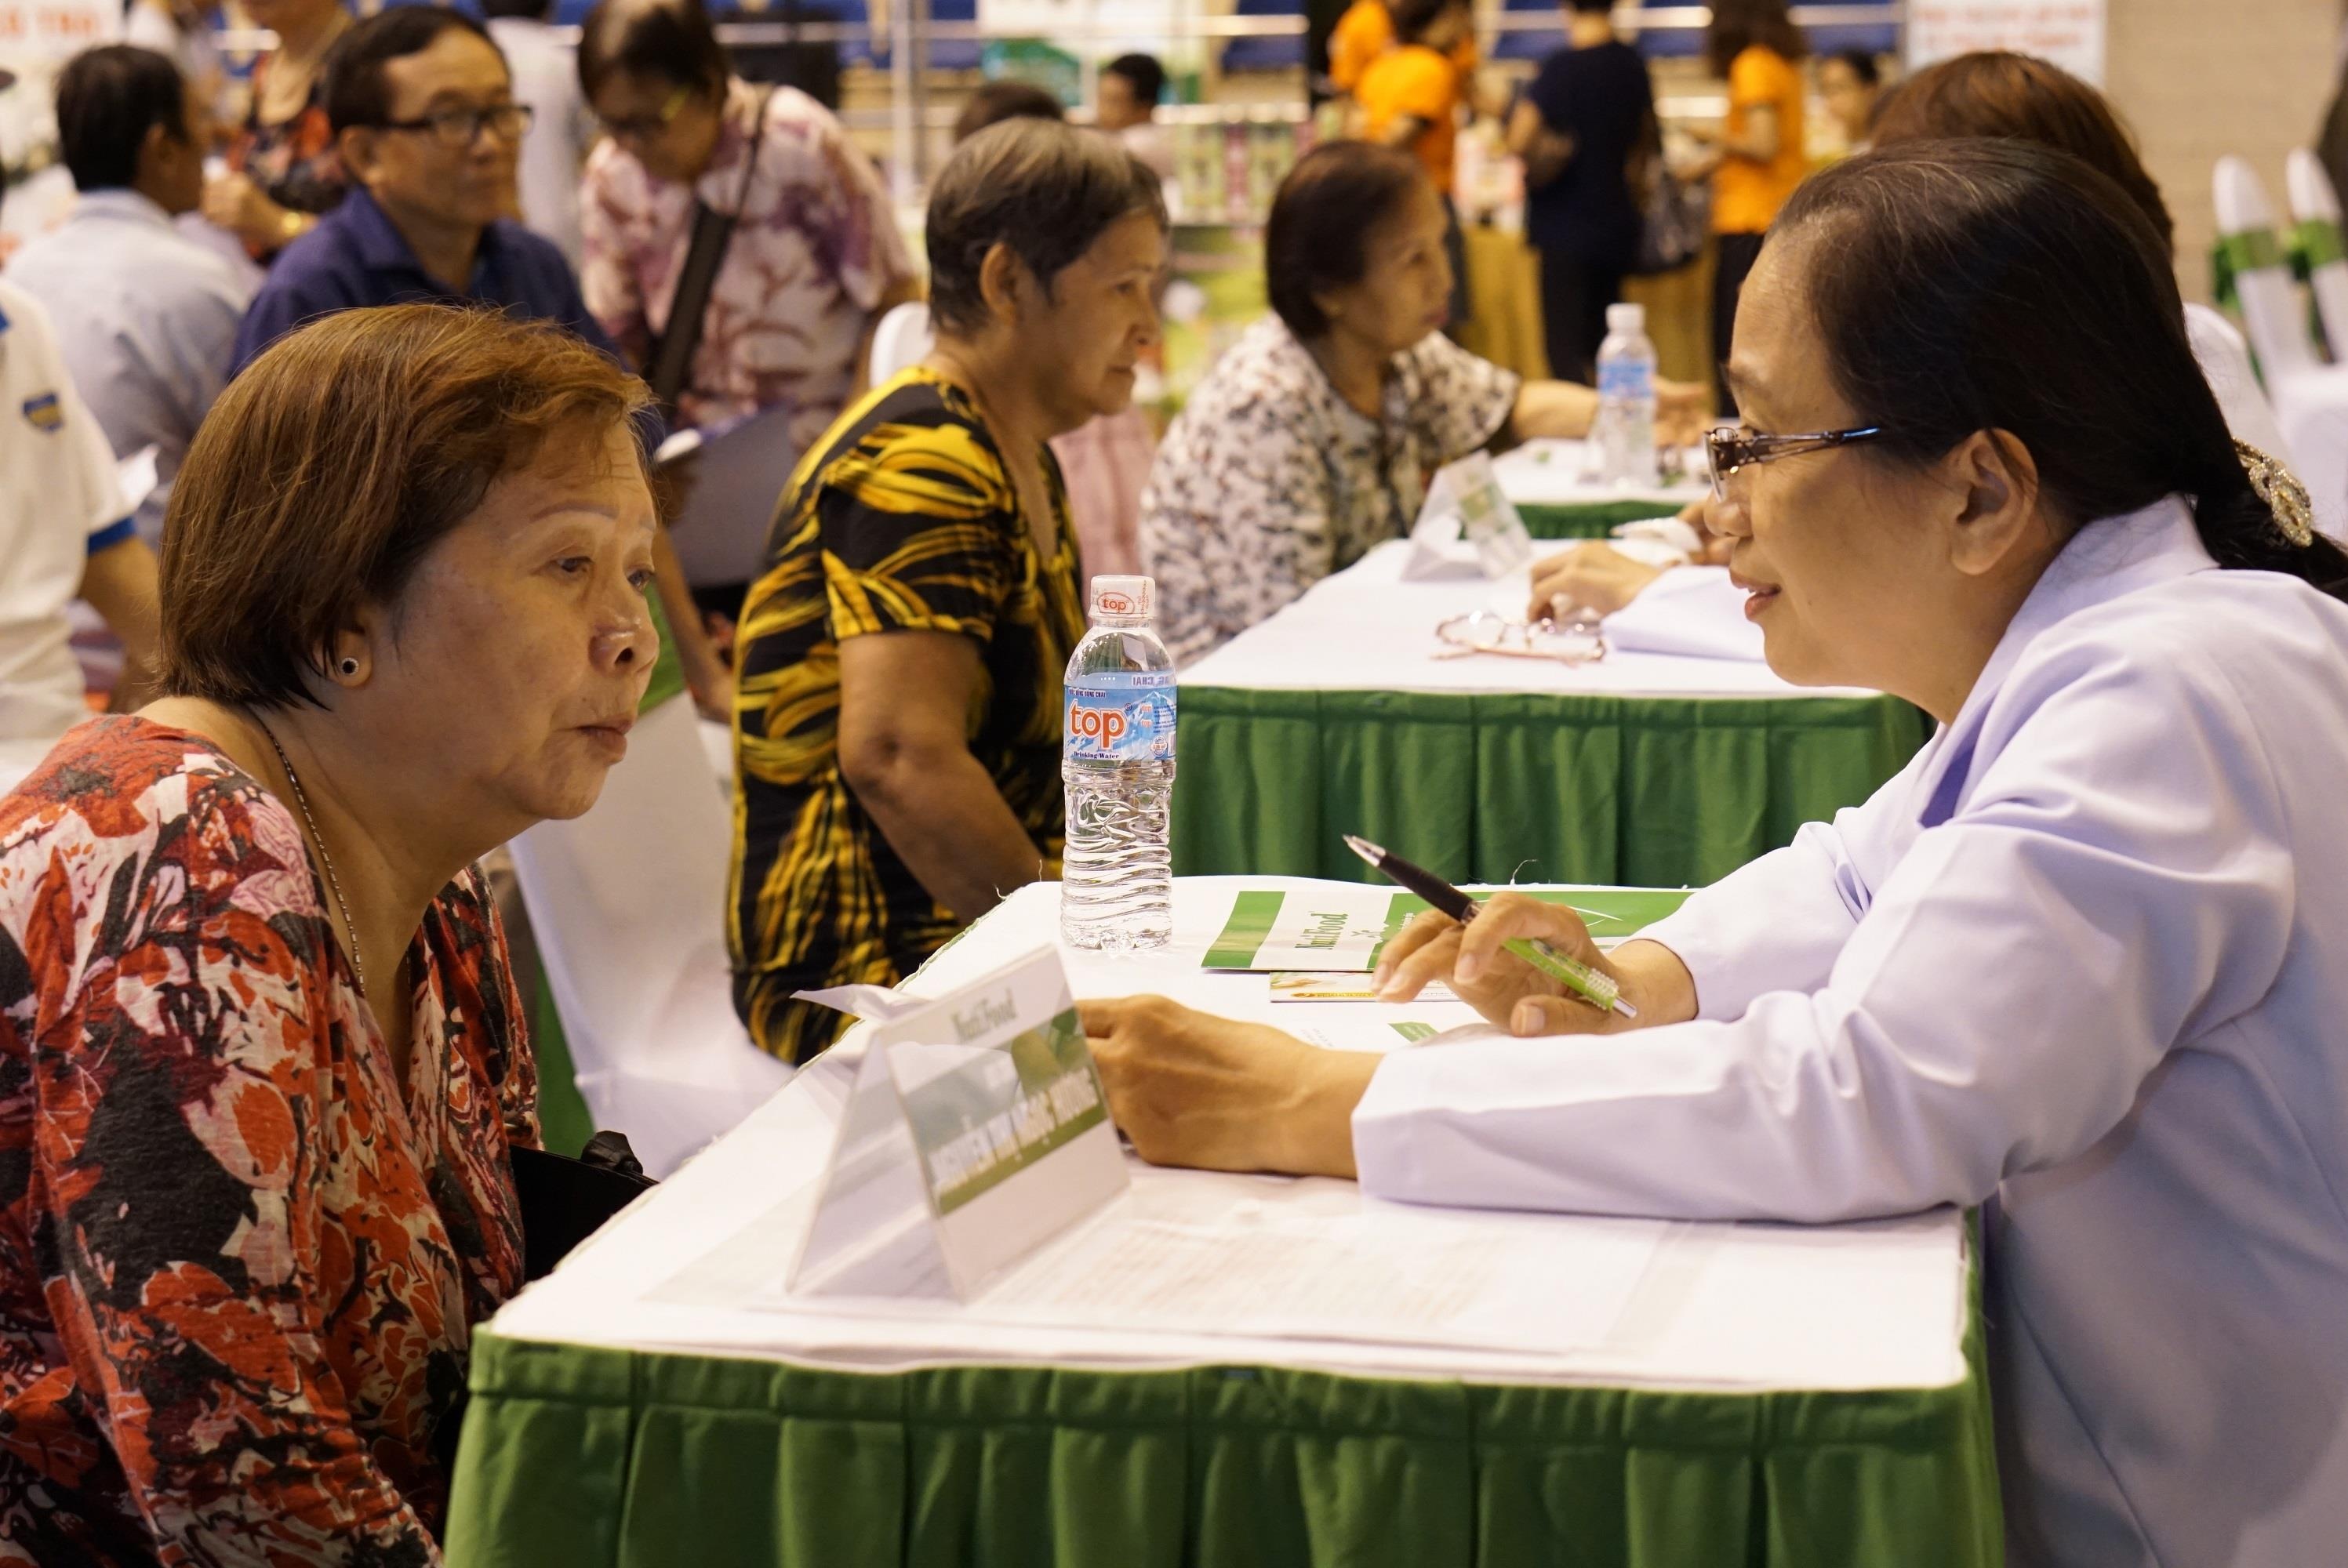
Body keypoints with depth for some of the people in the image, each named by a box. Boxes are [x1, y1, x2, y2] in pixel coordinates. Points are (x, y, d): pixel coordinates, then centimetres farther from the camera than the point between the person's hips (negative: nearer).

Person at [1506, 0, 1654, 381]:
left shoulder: (1562, 67, -17)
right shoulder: (1631, 63, 5)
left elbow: (1519, 141, -21)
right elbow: (1647, 136, 20)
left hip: (1567, 225, -7)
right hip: (1617, 219, 7)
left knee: (1566, 350, -5)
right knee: (1603, 343, 17)